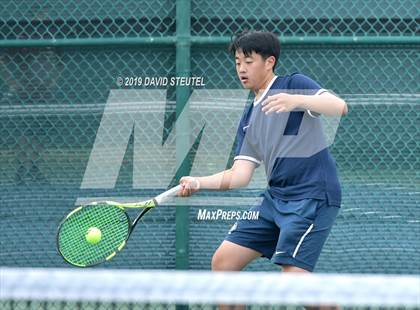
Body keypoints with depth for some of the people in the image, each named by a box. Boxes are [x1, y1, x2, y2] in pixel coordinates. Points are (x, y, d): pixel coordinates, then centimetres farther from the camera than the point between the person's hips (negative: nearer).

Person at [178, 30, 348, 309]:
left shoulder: (294, 85, -3)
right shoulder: (249, 119, 17)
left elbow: (340, 107, -20)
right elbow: (240, 175, 9)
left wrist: (297, 100, -36)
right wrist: (198, 183, -8)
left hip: (312, 196, -8)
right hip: (275, 199, 8)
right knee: (223, 261, 3)